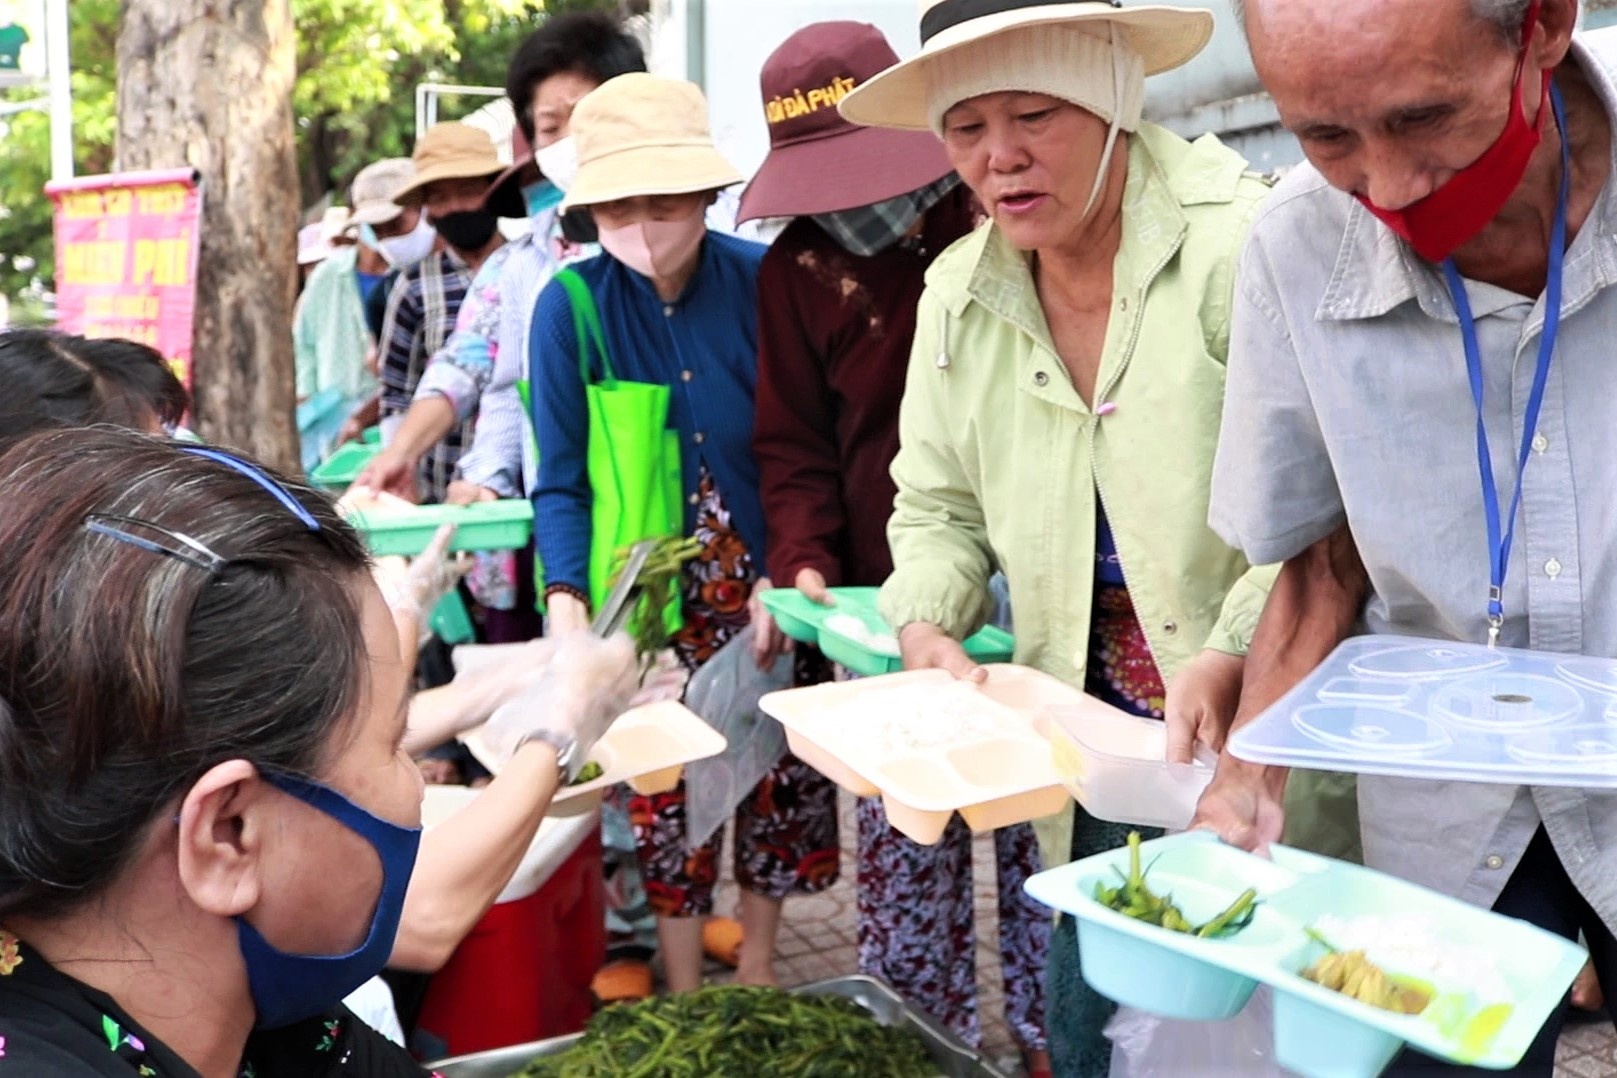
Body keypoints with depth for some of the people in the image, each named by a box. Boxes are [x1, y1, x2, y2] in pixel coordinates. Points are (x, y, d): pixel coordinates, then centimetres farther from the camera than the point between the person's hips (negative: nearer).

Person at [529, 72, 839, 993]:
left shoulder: (760, 282, -8)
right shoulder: (570, 306, -10)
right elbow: (561, 482, -7)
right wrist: (568, 604, -19)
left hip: (763, 588, 2)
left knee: (781, 777, 10)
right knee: (666, 788, 5)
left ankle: (758, 969, 33)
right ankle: (685, 994, 25)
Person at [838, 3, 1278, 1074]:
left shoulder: (1240, 241, -17)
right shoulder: (960, 293, 4)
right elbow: (940, 506, 12)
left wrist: (1232, 658, -26)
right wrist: (927, 629, -6)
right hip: (1093, 758, 5)